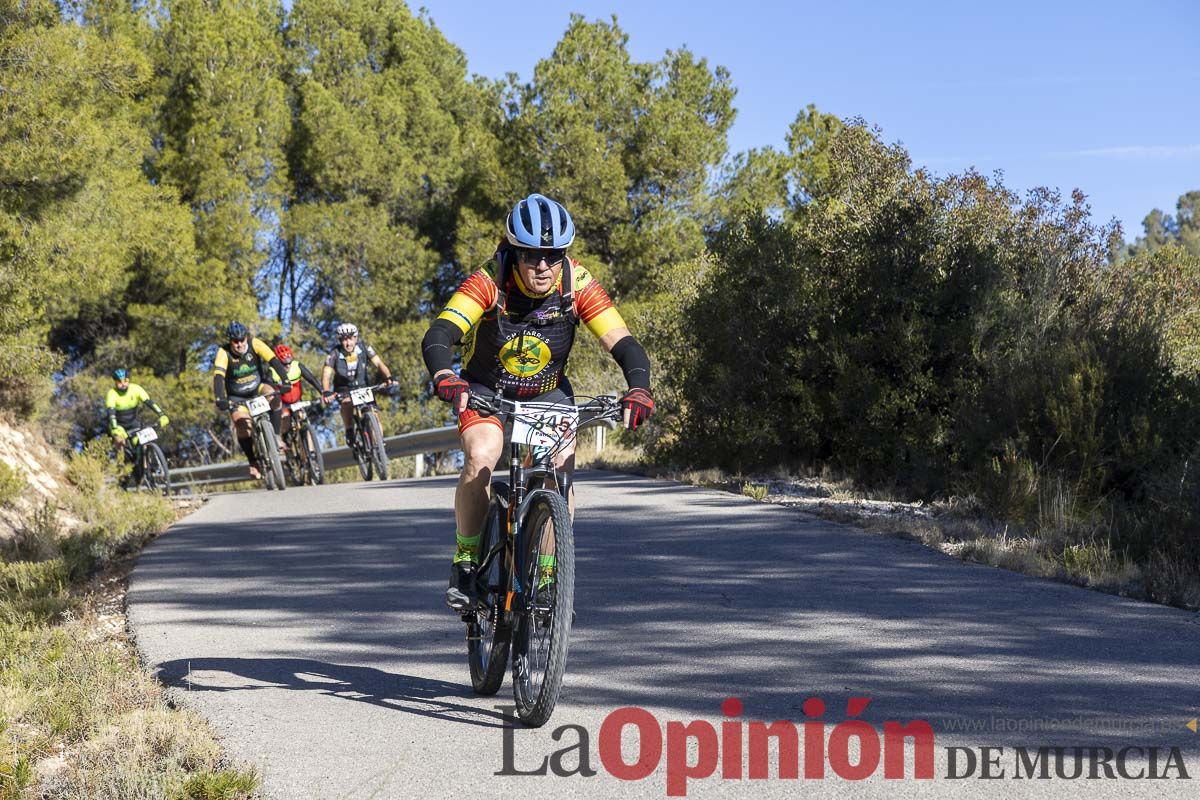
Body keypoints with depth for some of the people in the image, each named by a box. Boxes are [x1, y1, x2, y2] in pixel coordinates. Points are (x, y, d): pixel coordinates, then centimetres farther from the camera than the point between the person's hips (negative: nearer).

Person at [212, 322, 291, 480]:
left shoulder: (255, 344, -19)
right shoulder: (224, 353, -23)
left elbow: (274, 361, -29)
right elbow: (218, 377, -35)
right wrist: (220, 399, -50)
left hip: (258, 387, 1)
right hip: (237, 397, -1)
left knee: (273, 396, -31)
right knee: (242, 426, -20)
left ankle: (276, 437, -19)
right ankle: (253, 464, -5)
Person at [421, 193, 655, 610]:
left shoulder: (578, 285, -22)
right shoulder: (489, 283, -27)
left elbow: (624, 345, -26)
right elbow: (438, 336, -38)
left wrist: (638, 389, -46)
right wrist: (445, 378, -58)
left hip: (548, 393, 2)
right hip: (486, 390, -2)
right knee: (480, 460, -28)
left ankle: (548, 576, 0)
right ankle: (465, 563, -10)